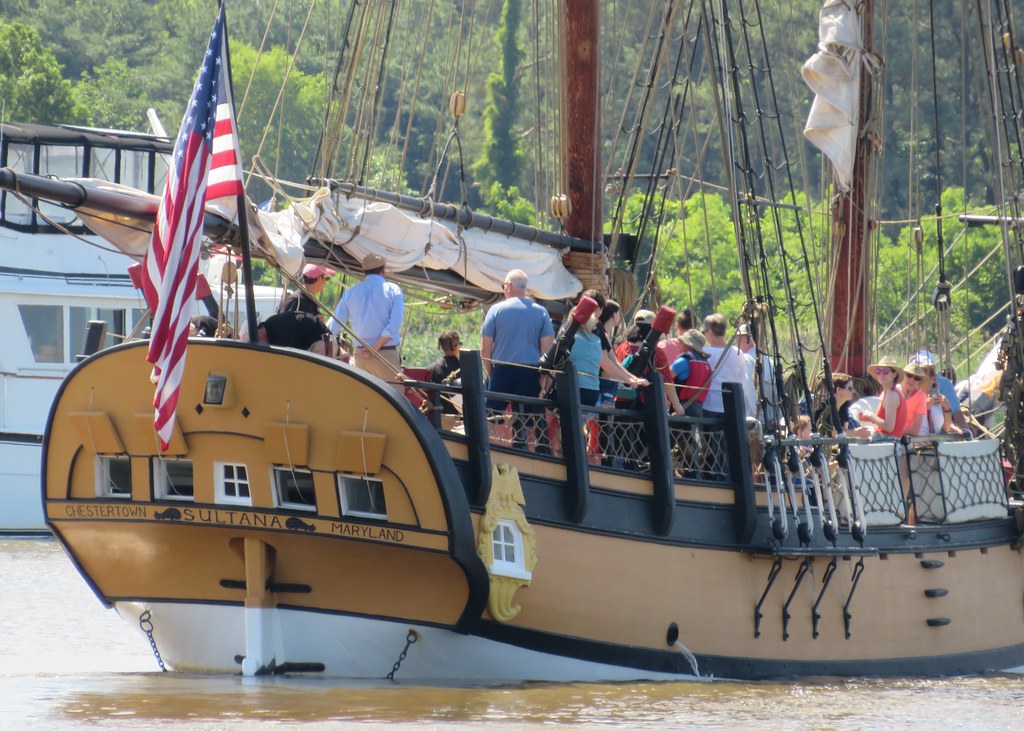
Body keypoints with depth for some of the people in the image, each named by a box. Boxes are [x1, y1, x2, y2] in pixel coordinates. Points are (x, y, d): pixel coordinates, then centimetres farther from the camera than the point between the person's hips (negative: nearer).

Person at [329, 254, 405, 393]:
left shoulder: (350, 293, 8)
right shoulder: (393, 290, -1)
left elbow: (334, 326, 9)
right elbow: (394, 325, -13)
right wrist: (375, 348, -11)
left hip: (359, 355, 4)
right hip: (387, 354, -4)